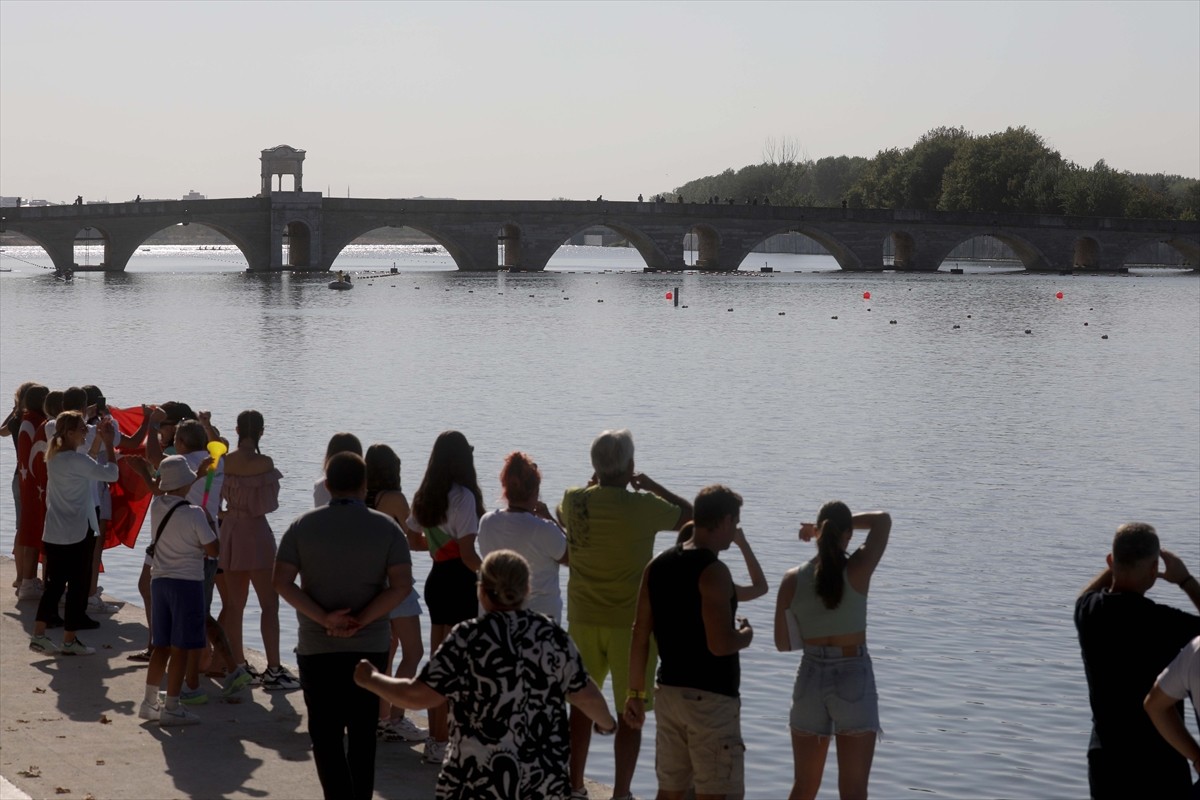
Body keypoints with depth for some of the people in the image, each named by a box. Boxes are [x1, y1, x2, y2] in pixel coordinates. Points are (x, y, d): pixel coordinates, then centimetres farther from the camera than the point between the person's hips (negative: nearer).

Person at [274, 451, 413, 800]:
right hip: (370, 647, 1)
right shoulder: (386, 527, -3)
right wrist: (360, 621, -12)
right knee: (363, 732, 14)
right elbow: (401, 585, -12)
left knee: (326, 734, 4)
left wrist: (324, 618, -13)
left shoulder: (303, 526, -1)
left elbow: (282, 582, -9)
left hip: (316, 647, -1)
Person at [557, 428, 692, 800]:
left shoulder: (575, 500, -4)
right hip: (630, 623, -4)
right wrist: (651, 486, 5)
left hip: (583, 619, 4)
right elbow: (692, 515, -2)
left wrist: (596, 485, 25)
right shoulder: (643, 507, -16)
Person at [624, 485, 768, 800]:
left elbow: (640, 636, 10)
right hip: (711, 698, -8)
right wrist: (745, 635, -3)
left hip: (668, 692, 8)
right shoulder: (713, 571, -16)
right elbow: (720, 645, -24)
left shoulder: (657, 566, 7)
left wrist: (636, 693, 16)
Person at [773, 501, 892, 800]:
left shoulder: (793, 580, -5)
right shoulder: (858, 570, -10)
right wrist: (843, 524, 7)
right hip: (854, 680, -3)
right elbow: (883, 519, 5)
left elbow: (783, 643, 1)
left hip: (810, 680, 3)